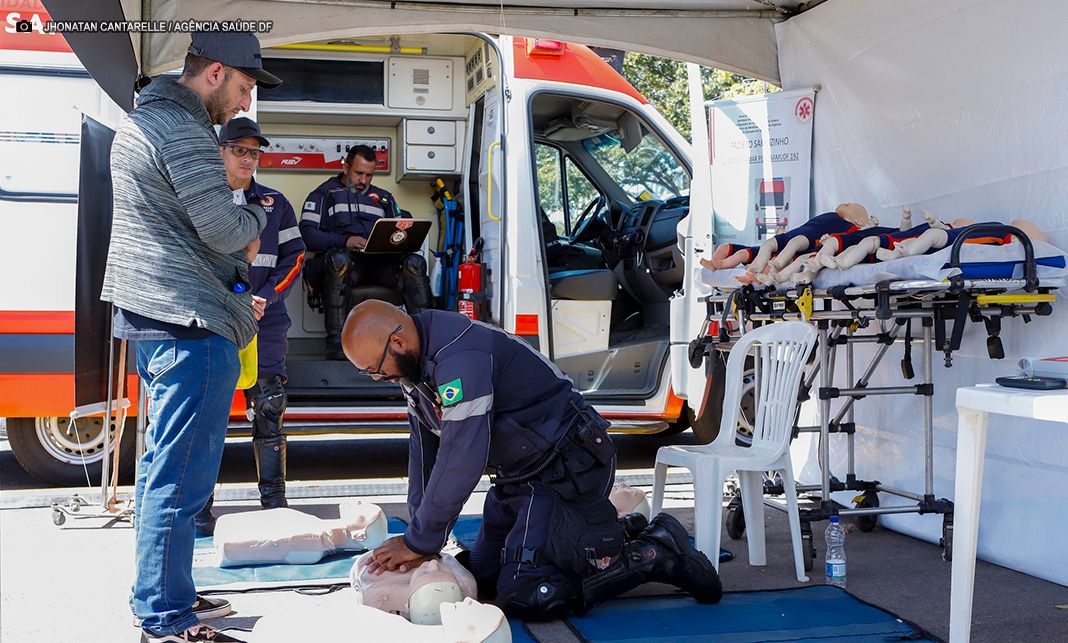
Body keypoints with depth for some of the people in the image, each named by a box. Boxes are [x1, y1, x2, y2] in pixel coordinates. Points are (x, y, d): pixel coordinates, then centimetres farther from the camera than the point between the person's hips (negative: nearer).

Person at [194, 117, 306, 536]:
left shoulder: (274, 204, 11)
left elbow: (294, 257, 9)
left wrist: (266, 298, -6)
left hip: (264, 327, 2)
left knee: (268, 415, 3)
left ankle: (274, 502, 14)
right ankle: (200, 508, 7)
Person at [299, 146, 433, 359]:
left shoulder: (383, 197, 31)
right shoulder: (325, 194, 17)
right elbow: (307, 233, 1)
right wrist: (344, 240, -15)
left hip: (381, 261, 4)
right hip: (346, 260, -4)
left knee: (415, 262, -26)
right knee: (339, 259, -39)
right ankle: (336, 340, -37)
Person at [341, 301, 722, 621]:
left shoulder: (458, 356, -28)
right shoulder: (418, 363, 4)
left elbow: (461, 459, -31)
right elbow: (424, 450, 9)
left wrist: (421, 542, -21)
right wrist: (418, 533, 3)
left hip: (569, 469, -10)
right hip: (522, 474, 10)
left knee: (523, 597, -15)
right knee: (482, 577, 16)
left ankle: (657, 553, -3)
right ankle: (615, 536, 21)